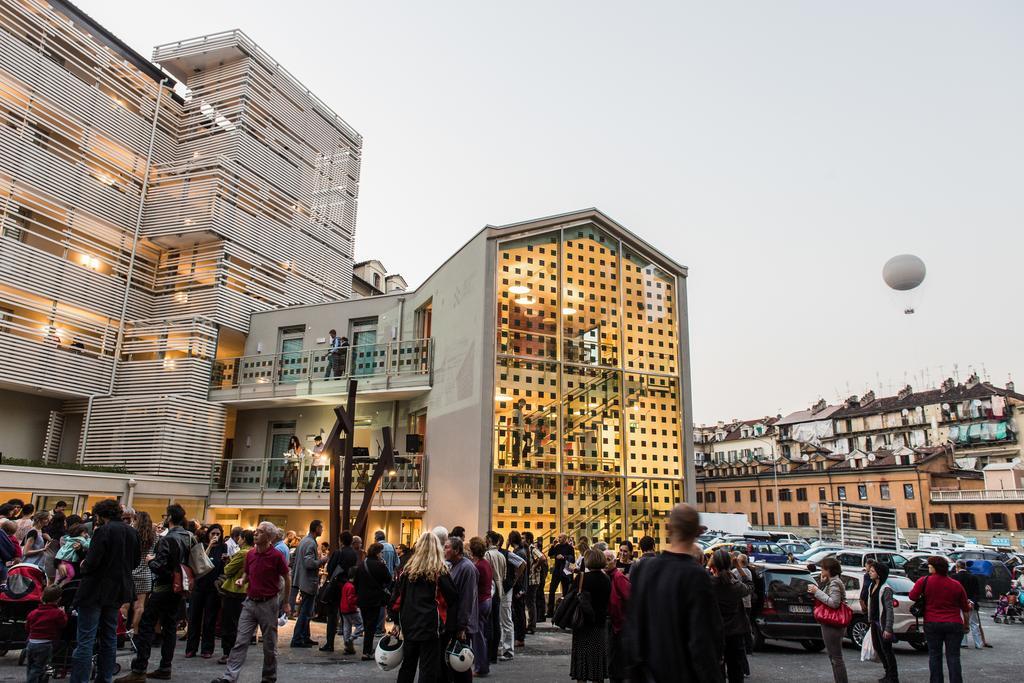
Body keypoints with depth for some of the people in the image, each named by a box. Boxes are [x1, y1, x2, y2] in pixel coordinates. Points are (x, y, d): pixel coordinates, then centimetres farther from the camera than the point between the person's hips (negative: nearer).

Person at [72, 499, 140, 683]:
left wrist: (83, 567, 0)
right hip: (117, 591, 7)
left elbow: (91, 562, -20)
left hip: (95, 591, -7)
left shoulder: (103, 531, -15)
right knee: (109, 638, 15)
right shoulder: (132, 532, 7)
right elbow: (135, 562, 13)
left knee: (85, 640, -3)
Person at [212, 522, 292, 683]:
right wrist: (242, 580, -3)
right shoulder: (250, 554, 3)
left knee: (269, 645, 7)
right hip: (250, 602, 5)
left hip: (268, 603, -4)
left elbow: (287, 578, -3)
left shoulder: (276, 556, -13)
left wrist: (286, 602, -1)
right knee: (240, 641, -1)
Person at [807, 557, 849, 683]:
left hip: (832, 626, -11)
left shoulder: (834, 583, -16)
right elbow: (826, 598, 13)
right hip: (833, 625, 11)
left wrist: (817, 591, -23)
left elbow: (834, 603, -27)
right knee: (834, 657, 18)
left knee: (836, 658, -5)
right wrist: (821, 583, 4)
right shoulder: (831, 581, 14)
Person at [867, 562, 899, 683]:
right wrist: (870, 620, 14)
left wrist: (888, 628, -21)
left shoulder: (885, 589, -17)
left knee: (886, 650, 1)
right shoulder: (872, 586, 9)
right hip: (874, 622, 9)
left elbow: (889, 609, -19)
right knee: (878, 648, 16)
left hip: (882, 623, -9)